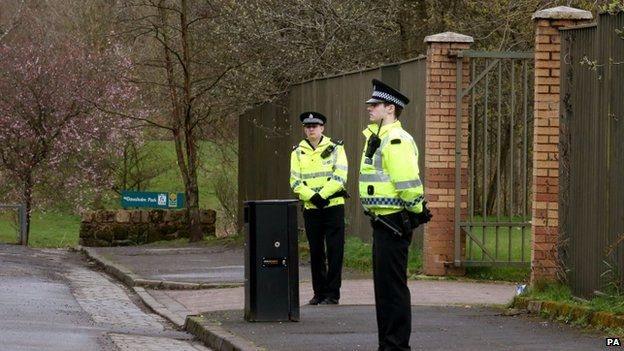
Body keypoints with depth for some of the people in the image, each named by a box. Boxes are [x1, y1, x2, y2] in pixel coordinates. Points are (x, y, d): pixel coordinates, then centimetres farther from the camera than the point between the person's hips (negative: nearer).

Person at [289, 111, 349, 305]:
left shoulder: (335, 148, 1)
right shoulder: (298, 152, 9)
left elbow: (339, 177, -8)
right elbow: (295, 180, 1)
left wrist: (322, 195, -17)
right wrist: (312, 197, -13)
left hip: (333, 205, -3)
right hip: (310, 208, 3)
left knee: (334, 251, -5)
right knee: (316, 252, 7)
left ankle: (332, 294, -1)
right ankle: (319, 292, 15)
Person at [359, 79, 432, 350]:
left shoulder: (396, 140, -17)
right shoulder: (377, 138, 17)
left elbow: (409, 184, -22)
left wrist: (417, 211, -11)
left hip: (394, 222, -11)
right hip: (383, 222, 11)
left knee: (392, 285, -8)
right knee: (384, 284, 15)